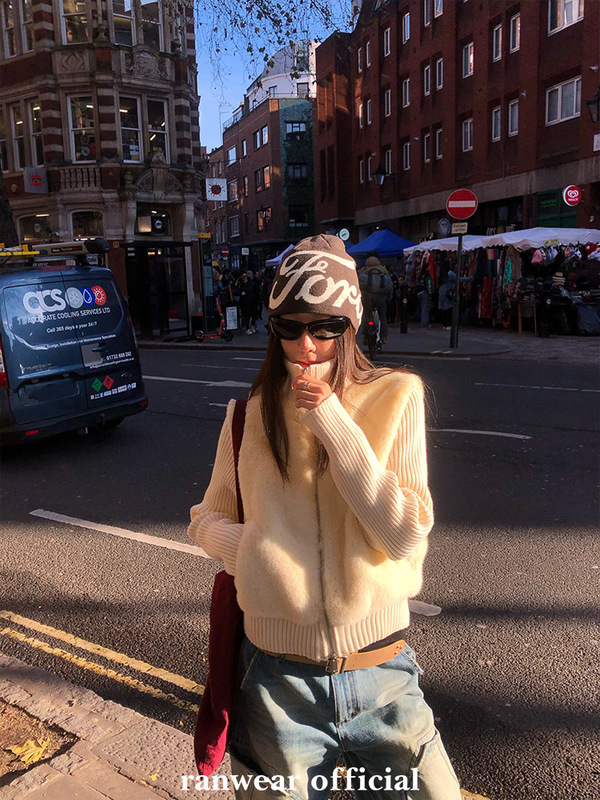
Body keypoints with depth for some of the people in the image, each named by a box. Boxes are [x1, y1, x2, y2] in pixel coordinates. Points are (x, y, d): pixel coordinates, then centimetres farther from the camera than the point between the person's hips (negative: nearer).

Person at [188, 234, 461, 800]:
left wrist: (332, 421, -20)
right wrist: (247, 546, -13)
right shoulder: (251, 416, -2)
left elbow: (406, 537, -16)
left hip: (381, 675, -1)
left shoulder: (394, 399, -8)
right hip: (278, 683, 2)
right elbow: (206, 518, 10)